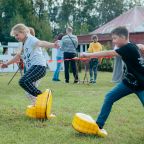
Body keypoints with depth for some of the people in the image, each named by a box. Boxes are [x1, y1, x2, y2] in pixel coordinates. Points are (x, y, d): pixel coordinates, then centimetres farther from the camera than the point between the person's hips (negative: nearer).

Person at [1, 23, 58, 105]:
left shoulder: (31, 39, -5)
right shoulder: (24, 44, 23)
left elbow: (41, 43, -27)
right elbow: (18, 56, 39)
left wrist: (52, 45, -47)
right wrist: (7, 64, 45)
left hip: (39, 66, -10)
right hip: (32, 68, 10)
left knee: (23, 81, -27)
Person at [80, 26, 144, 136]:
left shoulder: (128, 49, -24)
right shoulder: (131, 46, 0)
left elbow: (107, 54, -29)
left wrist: (87, 55, -27)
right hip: (129, 82, 9)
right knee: (109, 97, 0)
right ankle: (99, 125, 6)